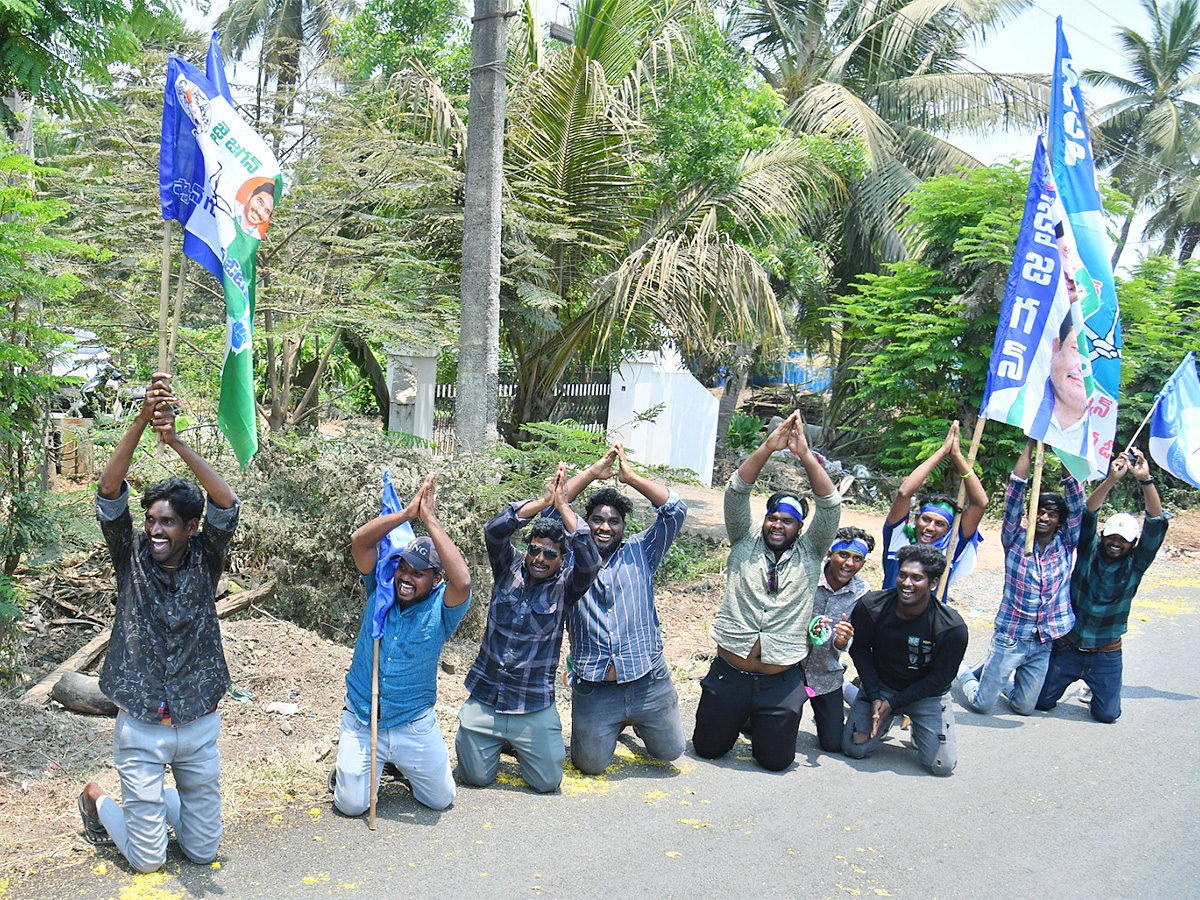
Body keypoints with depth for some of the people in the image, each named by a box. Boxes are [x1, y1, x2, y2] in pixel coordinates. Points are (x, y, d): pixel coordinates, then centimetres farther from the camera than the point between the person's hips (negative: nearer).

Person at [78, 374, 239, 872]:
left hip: (198, 727, 2)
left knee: (203, 851, 12)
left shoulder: (204, 560, -4)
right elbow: (109, 493, -18)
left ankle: (159, 798, 41)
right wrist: (142, 420, -29)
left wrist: (176, 441, -28)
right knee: (148, 859, 6)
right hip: (141, 728, -1)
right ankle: (97, 799, 35)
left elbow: (226, 504, -21)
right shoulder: (132, 559, -5)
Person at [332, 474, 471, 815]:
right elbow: (359, 540, -18)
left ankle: (403, 766, 37)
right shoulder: (381, 590, -6)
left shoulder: (441, 608, -14)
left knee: (441, 799, 9)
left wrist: (430, 519, -34)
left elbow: (462, 581, -37)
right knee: (351, 805, -1)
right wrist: (408, 512, -29)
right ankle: (348, 765, 31)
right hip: (361, 722, 1)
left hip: (415, 726, -1)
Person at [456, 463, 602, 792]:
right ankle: (497, 742, 34)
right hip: (485, 699, 1)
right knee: (476, 777, 3)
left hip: (534, 706, -1)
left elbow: (590, 562, -23)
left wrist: (563, 506, -27)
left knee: (547, 782, 1)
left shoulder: (564, 587, -4)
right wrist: (542, 501, -26)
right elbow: (494, 531, -15)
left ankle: (522, 745, 31)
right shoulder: (508, 571, 1)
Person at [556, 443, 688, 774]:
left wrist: (631, 477, -6)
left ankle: (634, 721, 40)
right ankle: (612, 726, 35)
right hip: (594, 688, -1)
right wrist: (593, 471, -8)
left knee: (669, 751, 11)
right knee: (590, 764, 4)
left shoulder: (641, 553, 5)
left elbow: (675, 509, -4)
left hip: (648, 681, 1)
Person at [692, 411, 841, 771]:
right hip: (728, 673, 1)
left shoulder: (809, 553, 3)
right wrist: (768, 447, -18)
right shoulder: (745, 543, 2)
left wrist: (805, 454, -17)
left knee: (776, 759, 7)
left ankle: (758, 723, 38)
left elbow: (830, 504, -9)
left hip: (781, 682, 0)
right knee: (708, 748, 10)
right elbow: (736, 492, -8)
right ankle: (737, 717, 40)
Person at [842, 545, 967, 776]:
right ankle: (888, 720, 21)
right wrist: (875, 697, -12)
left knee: (943, 764, -11)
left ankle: (918, 727, 21)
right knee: (854, 748, -9)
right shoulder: (870, 607, -20)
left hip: (927, 694, -1)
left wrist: (893, 703, -15)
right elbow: (860, 650, -4)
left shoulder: (952, 627, -24)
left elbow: (940, 677, -14)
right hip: (880, 685, 1)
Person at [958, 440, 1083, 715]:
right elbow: (1015, 492, -11)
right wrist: (1030, 444, -13)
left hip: (1043, 643, 3)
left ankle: (997, 677, 40)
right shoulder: (1015, 540, -4)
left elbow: (1076, 502, -5)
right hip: (1009, 637, -3)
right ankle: (964, 671, 32)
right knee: (982, 703, 2)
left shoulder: (1066, 544, 2)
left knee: (1024, 707, 12)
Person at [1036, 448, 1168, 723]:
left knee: (1108, 714, 0)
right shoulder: (1089, 550, -7)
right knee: (1041, 701, 2)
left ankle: (1095, 685, 33)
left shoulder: (1136, 564, -7)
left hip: (1107, 654, 0)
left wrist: (1146, 480, -30)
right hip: (1068, 646, 0)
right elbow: (1088, 514, -20)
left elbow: (1156, 523, -18)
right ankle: (1072, 679, 34)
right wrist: (1112, 479, -34)